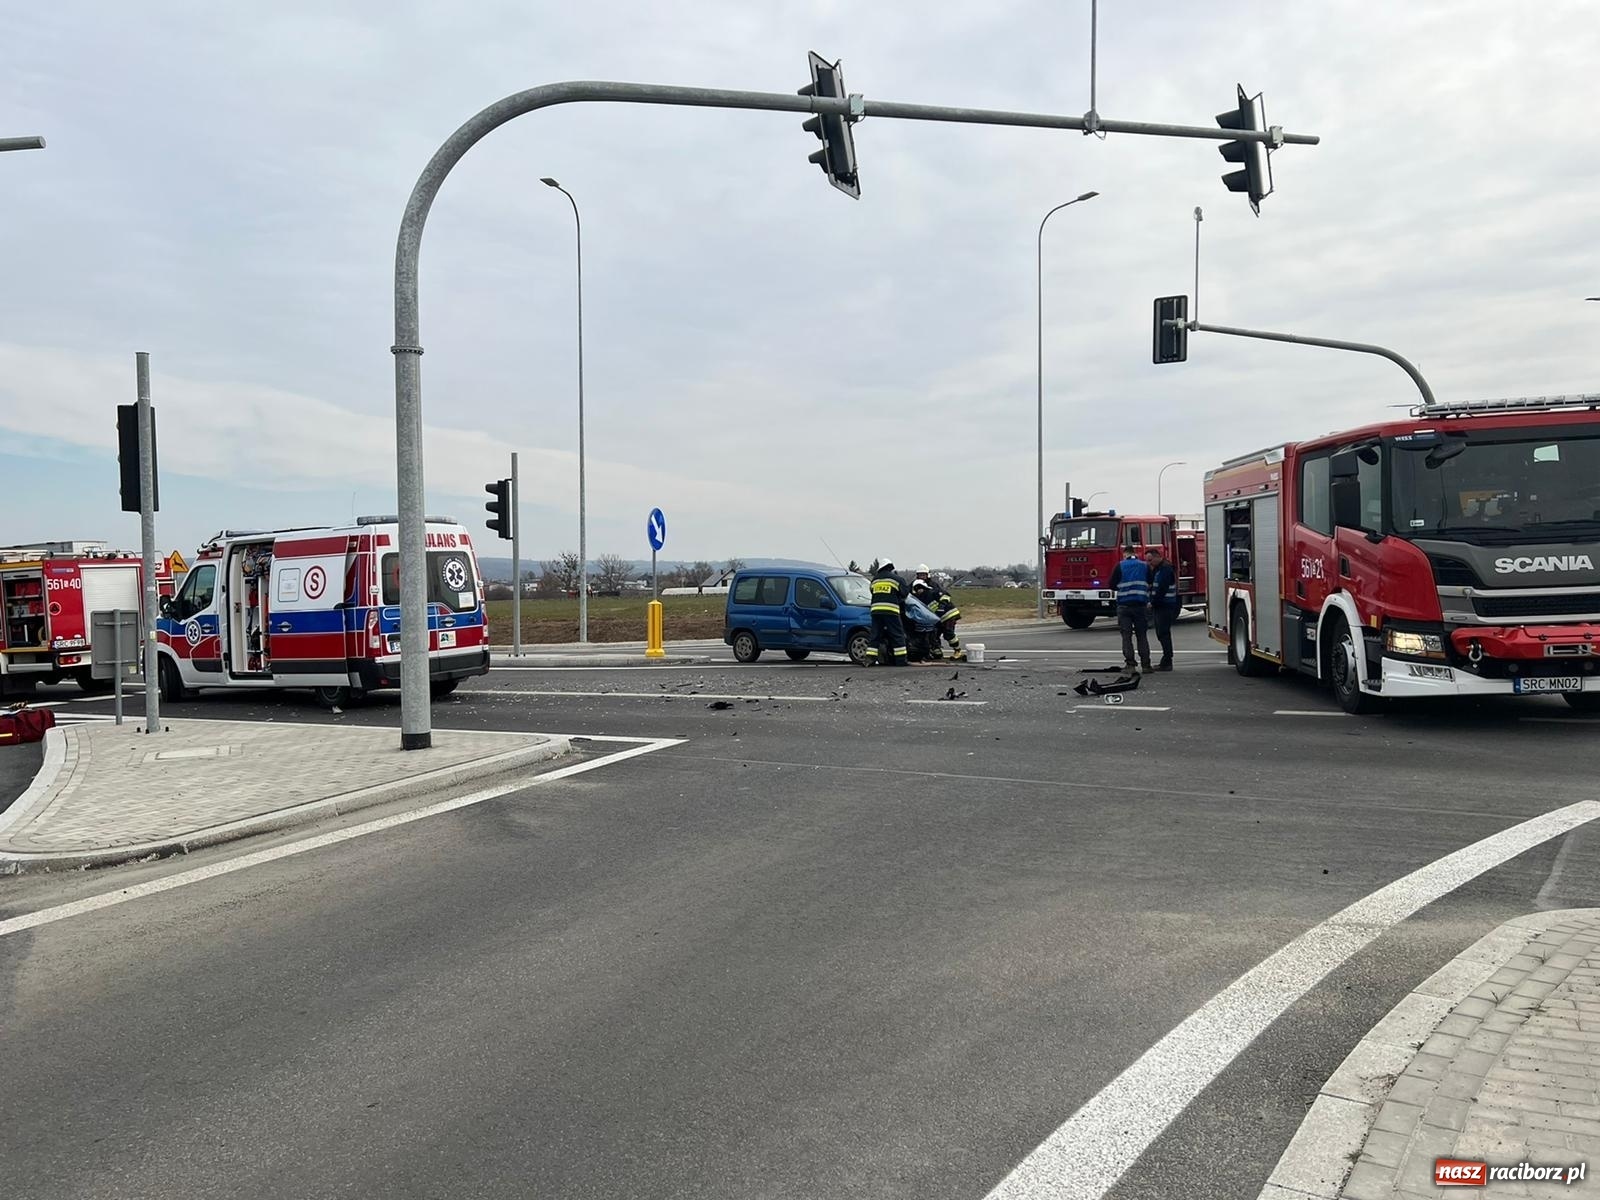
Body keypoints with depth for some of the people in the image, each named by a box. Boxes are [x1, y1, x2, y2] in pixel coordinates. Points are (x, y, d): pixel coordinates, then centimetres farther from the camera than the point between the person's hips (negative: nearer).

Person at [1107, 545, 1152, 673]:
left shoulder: (1120, 566, -2)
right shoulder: (1145, 566, 5)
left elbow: (1111, 584, 0)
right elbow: (1150, 584, 8)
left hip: (1124, 605, -2)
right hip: (1141, 604, 2)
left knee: (1126, 636, 1)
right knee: (1142, 635, 10)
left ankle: (1130, 664, -5)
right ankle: (1145, 664, 8)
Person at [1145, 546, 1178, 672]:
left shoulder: (1166, 569, -14)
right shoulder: (1157, 568, 18)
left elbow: (1161, 589, -21)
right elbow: (1151, 583, 17)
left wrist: (1152, 602, -18)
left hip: (1166, 606, -10)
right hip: (1159, 605, 10)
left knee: (1163, 633, -10)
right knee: (1161, 633, 12)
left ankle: (1167, 662, -10)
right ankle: (1166, 661, 17)